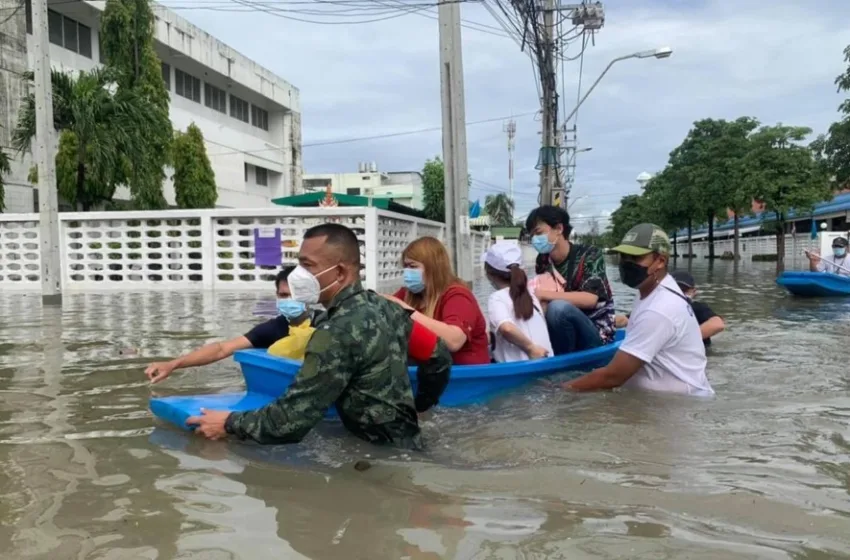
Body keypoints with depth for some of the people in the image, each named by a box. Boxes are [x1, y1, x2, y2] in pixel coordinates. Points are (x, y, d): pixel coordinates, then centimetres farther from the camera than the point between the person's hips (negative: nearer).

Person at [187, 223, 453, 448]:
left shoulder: (338, 330, -23)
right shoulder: (387, 308, 1)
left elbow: (290, 421, -24)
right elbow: (440, 357, 12)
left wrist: (230, 424, -9)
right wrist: (416, 406, 23)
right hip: (406, 443, 8)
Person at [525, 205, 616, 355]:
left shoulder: (590, 255, -9)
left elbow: (589, 299, -22)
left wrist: (544, 295, -25)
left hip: (596, 335, -5)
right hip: (567, 333, 5)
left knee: (558, 307, -31)